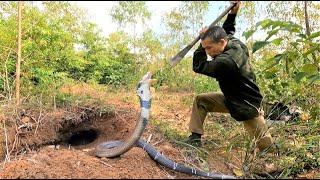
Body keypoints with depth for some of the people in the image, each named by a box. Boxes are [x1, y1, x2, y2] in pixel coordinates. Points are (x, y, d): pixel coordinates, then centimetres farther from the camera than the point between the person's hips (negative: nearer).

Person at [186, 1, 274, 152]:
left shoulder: (226, 61, -37)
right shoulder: (235, 42, -10)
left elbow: (199, 67, -22)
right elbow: (228, 31, 17)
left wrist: (203, 38, -16)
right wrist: (232, 14, 1)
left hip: (247, 107, -8)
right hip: (231, 99, 9)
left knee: (266, 146, 4)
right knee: (200, 100, -4)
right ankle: (195, 137, 3)